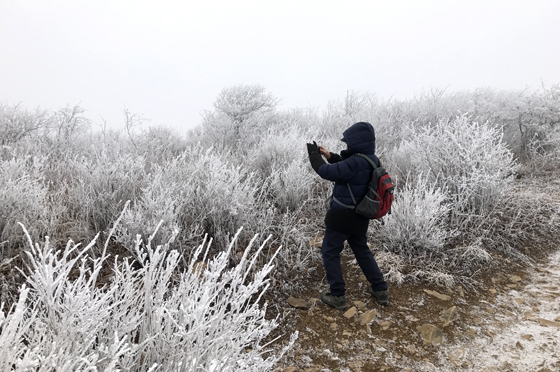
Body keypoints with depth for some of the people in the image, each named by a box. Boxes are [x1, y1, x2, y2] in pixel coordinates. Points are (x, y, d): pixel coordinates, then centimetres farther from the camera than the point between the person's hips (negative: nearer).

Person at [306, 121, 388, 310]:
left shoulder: (357, 162, -28)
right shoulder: (372, 160, 1)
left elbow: (326, 172, -26)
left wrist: (314, 154, -11)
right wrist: (330, 156, 9)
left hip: (341, 217, -9)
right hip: (360, 218, 9)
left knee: (330, 253, 9)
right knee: (362, 251, 24)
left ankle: (337, 296, 14)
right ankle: (380, 290, 30)